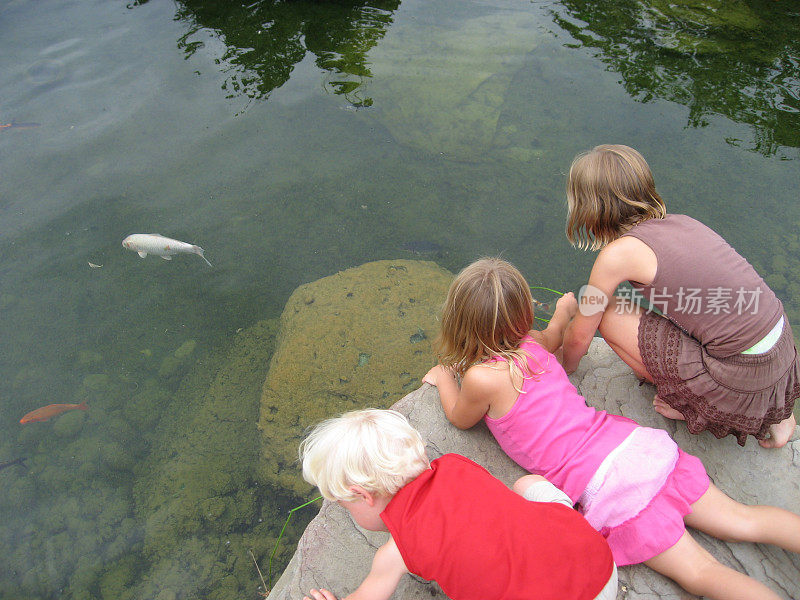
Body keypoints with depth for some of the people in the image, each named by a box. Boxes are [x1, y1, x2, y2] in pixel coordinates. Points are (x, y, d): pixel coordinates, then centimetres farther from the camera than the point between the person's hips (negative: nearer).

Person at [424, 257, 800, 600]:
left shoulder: (481, 378, -12)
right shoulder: (532, 343, 9)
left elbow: (460, 419, 11)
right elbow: (553, 337, 37)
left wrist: (444, 377, 27)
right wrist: (563, 311, 57)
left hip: (606, 483, -7)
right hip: (636, 443, 7)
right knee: (742, 521, 13)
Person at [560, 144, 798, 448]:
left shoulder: (618, 253, -13)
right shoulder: (681, 221, 9)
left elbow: (579, 337, -1)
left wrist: (562, 369, 22)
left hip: (744, 376, -8)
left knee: (610, 316, -6)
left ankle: (693, 403, 10)